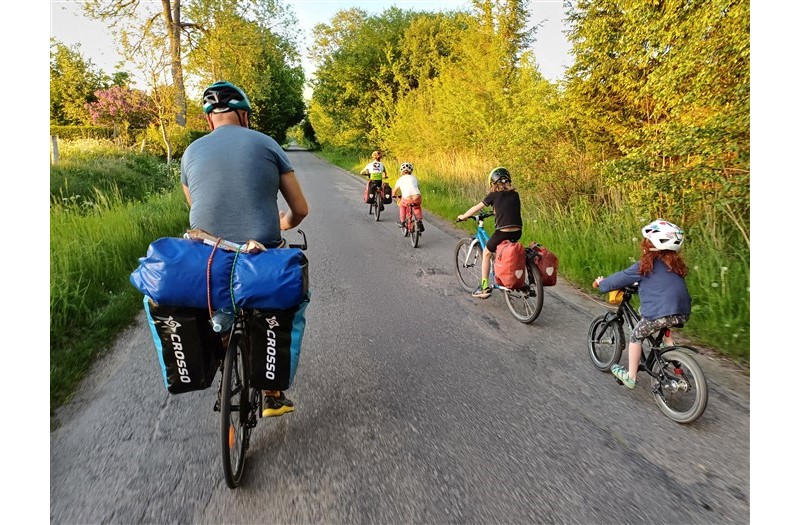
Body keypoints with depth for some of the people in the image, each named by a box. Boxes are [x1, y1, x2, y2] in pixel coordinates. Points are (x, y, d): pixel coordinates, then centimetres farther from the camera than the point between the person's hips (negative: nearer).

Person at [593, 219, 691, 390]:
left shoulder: (646, 265, -4)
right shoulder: (675, 263, 15)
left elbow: (622, 277, 4)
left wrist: (601, 283, 21)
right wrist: (640, 283, 46)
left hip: (661, 313, -7)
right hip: (683, 313, 7)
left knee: (636, 336, 14)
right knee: (663, 332, 37)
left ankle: (630, 377, 22)